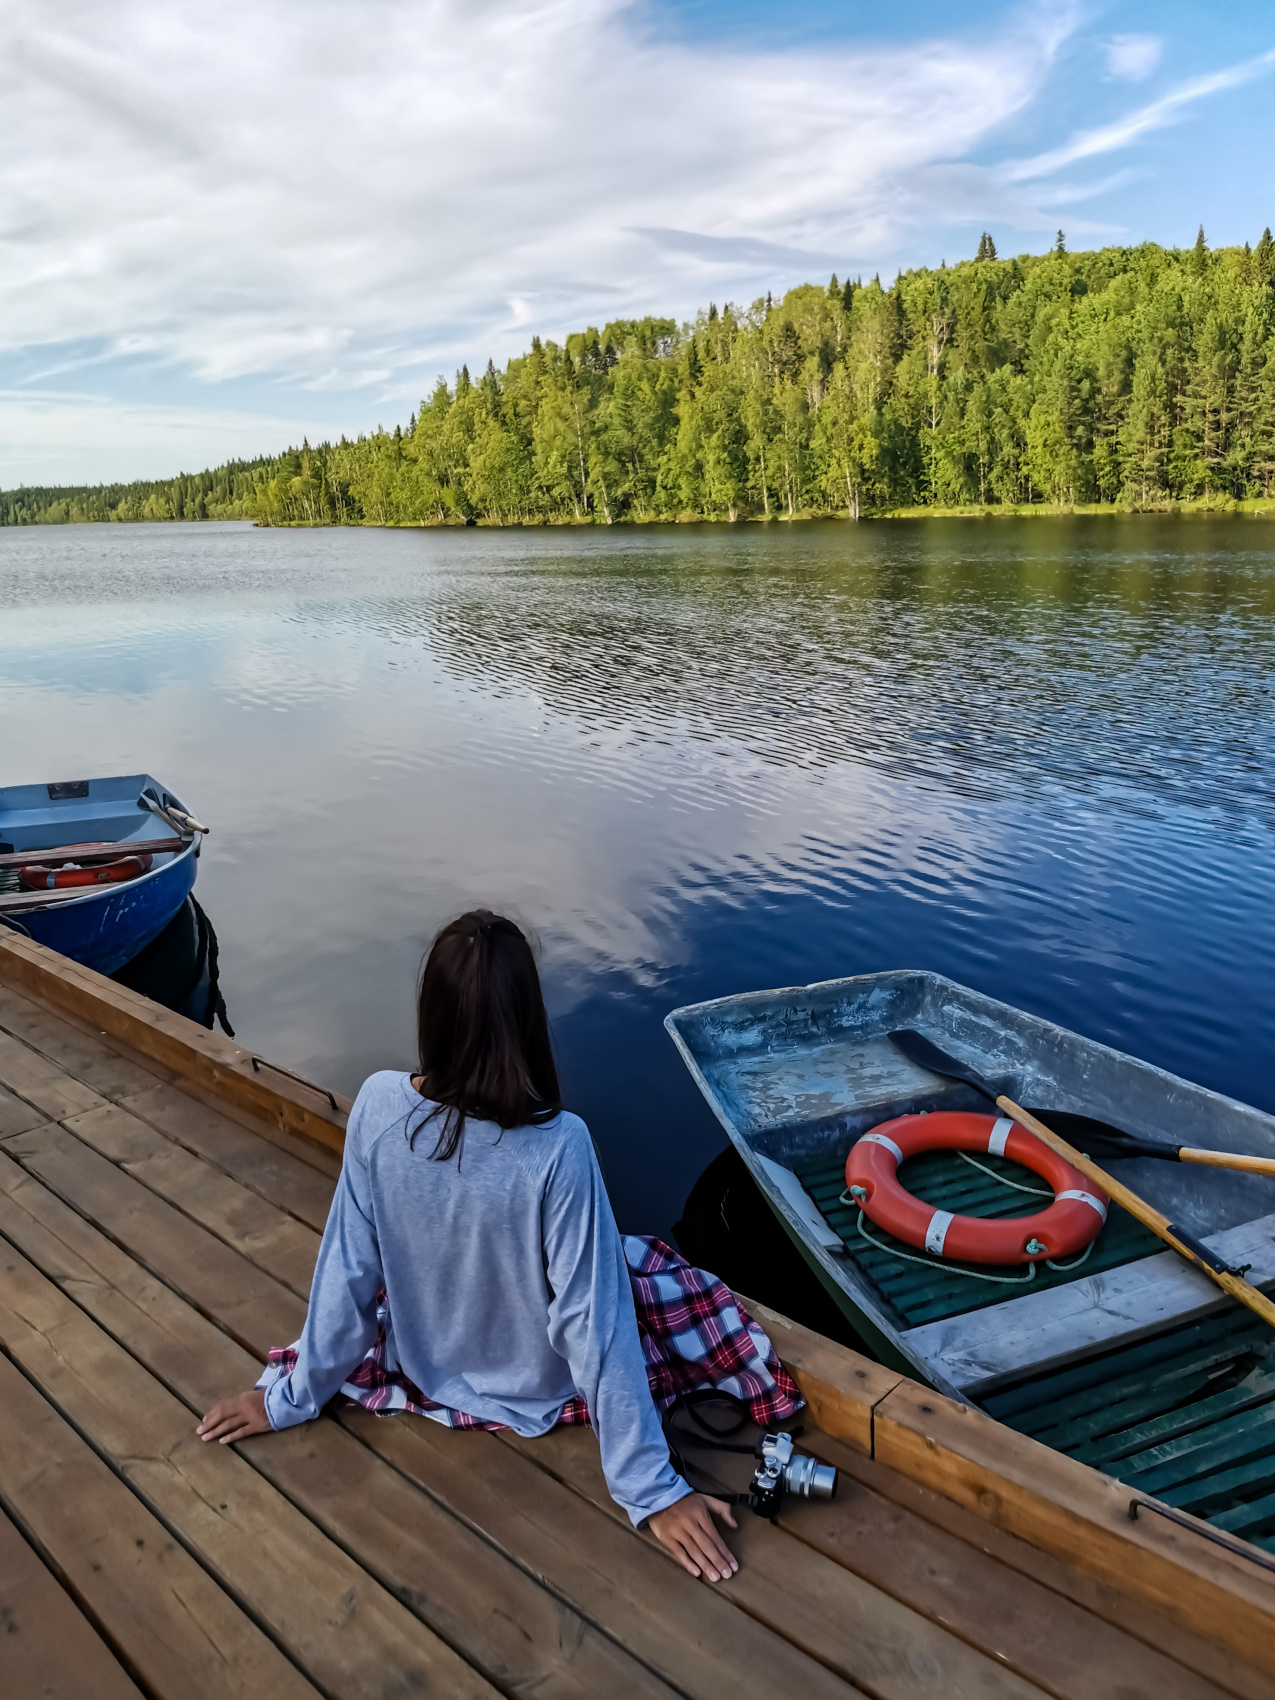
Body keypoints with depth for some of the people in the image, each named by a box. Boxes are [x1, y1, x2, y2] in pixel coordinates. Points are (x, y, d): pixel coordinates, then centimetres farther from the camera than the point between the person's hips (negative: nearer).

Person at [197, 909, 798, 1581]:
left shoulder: (377, 1105, -26)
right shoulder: (557, 1146, -35)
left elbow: (347, 1267, -14)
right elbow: (591, 1320, -28)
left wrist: (292, 1397, 3)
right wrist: (651, 1488, -16)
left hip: (421, 1368, 4)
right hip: (537, 1393, -4)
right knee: (654, 1263, 19)